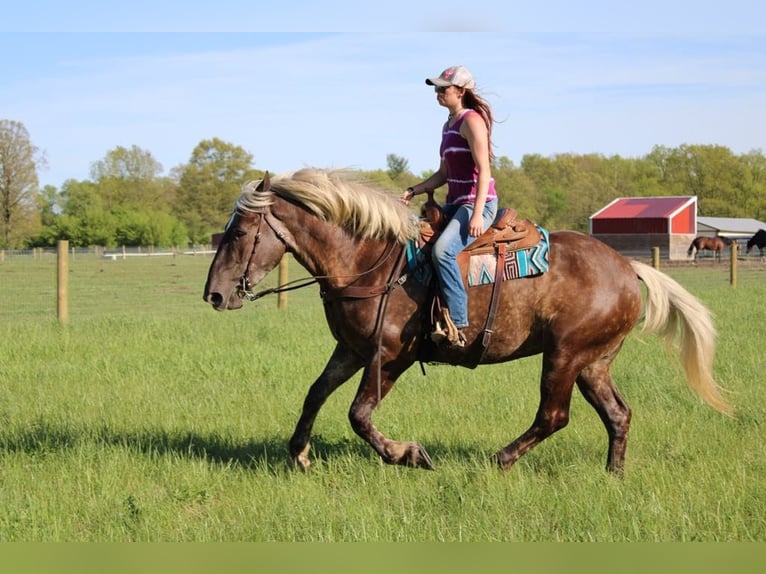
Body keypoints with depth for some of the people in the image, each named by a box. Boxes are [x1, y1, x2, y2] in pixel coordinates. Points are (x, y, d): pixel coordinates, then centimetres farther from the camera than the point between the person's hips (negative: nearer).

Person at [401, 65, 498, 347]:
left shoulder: (472, 120, -11)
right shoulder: (449, 126, 17)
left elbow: (484, 171, -18)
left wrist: (477, 214, -26)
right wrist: (414, 191, 7)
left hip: (477, 204, -11)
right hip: (455, 204, 11)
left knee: (442, 250, -31)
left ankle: (458, 325, -30)